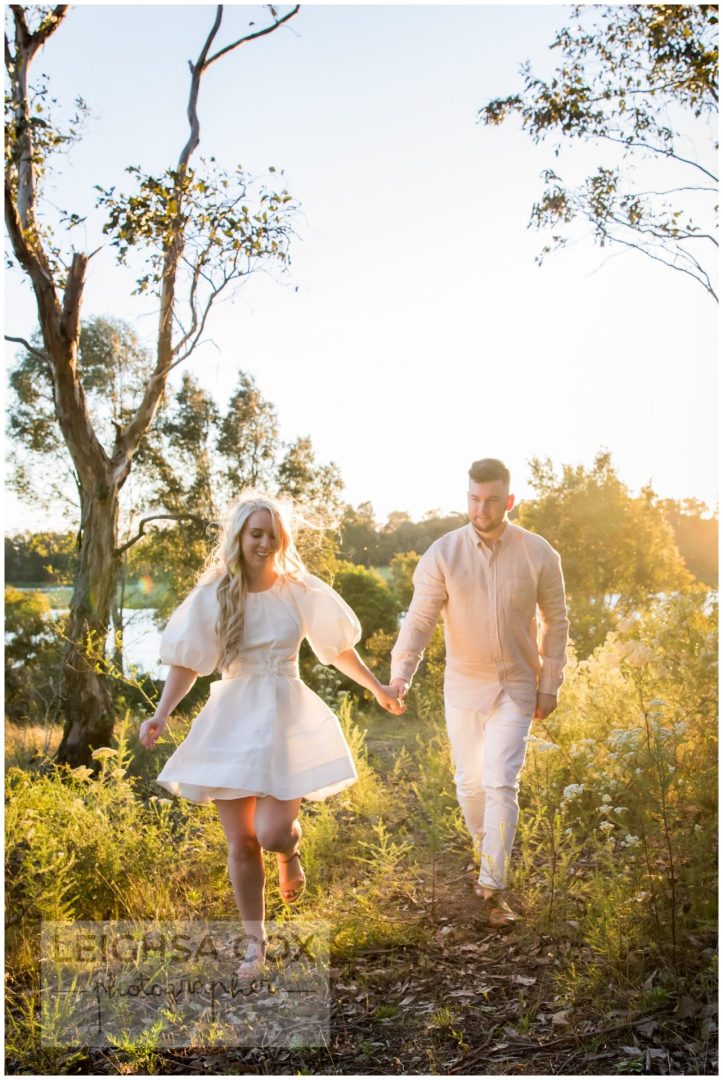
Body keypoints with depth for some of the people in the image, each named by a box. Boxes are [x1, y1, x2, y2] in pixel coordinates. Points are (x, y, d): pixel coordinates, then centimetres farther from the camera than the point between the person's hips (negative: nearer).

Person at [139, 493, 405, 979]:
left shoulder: (302, 591, 0)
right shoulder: (213, 596, -1)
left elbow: (339, 649, 12)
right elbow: (187, 664, 2)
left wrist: (379, 689, 17)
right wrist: (161, 714, -11)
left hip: (288, 719, -1)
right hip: (232, 721, 1)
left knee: (272, 832, -14)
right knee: (241, 843, 3)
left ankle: (291, 852, 25)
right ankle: (255, 943, 23)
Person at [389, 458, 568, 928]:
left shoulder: (539, 554, -8)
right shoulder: (443, 553, -10)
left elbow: (556, 621, 2)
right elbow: (420, 618, -14)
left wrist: (550, 684, 1)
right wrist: (402, 672, -28)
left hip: (516, 687, -1)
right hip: (463, 686, 2)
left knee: (501, 783, -10)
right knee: (470, 782, 12)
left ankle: (493, 888, -2)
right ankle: (488, 855, 38)